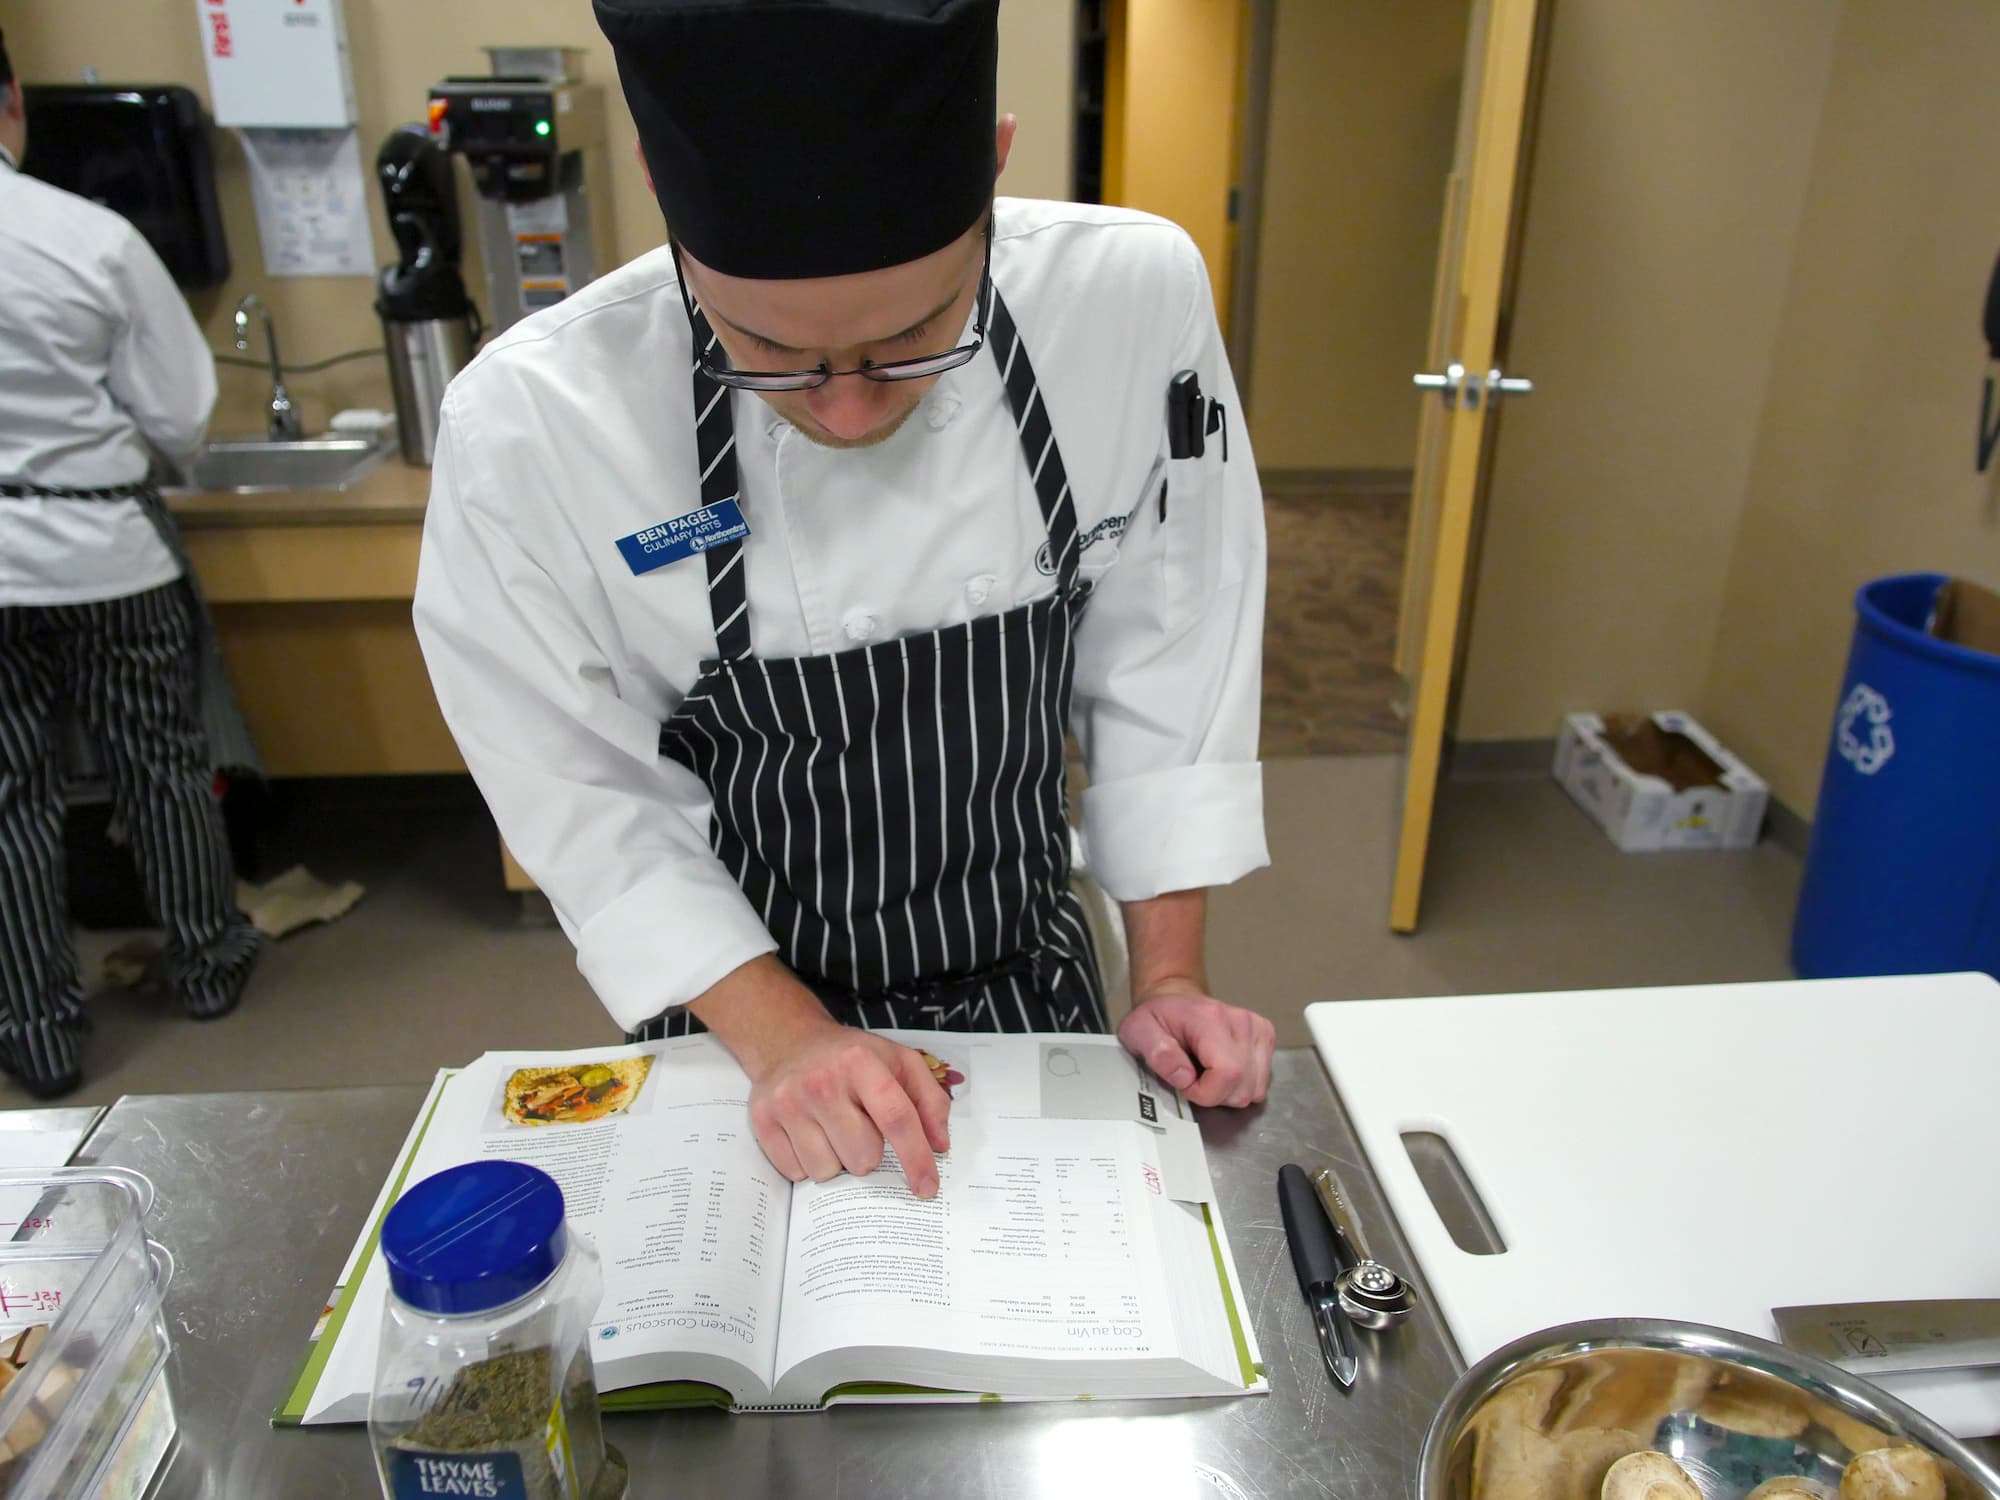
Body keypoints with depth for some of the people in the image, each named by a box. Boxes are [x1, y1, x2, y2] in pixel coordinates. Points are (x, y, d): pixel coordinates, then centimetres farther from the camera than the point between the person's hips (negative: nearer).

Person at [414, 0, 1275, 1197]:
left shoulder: (1138, 300, -21)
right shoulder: (528, 425, -25)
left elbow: (1164, 668, -11)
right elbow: (594, 801, -14)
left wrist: (1170, 979, -10)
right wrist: (785, 1036, -22)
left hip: (1035, 993, 2)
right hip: (743, 1022, -1)